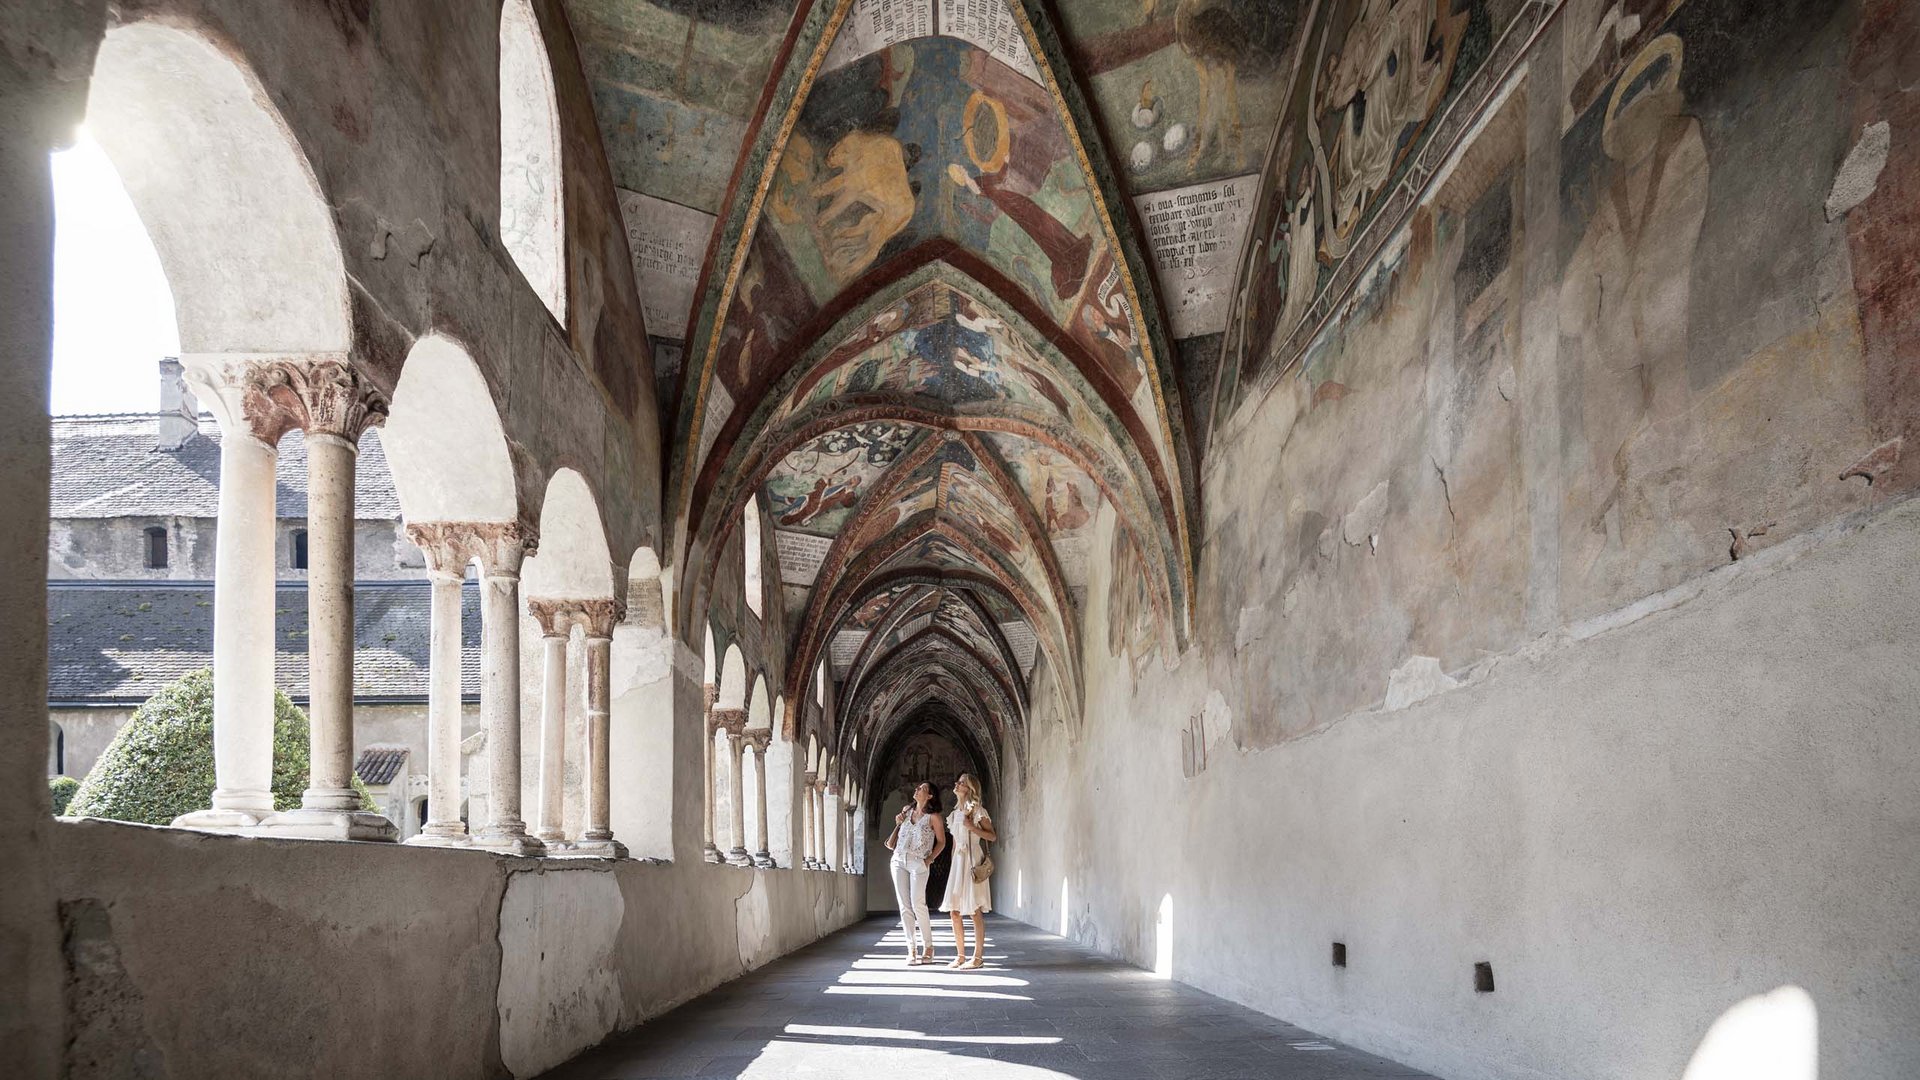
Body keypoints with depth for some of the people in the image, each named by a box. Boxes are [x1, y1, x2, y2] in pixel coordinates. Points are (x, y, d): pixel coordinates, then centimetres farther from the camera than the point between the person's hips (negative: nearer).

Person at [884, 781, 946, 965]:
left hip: (918, 862, -5)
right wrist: (898, 824, 6)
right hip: (899, 860, 5)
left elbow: (941, 842, 2)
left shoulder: (933, 816, -1)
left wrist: (930, 859, -8)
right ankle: (911, 949, 4)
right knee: (904, 906, 1)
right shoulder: (906, 810, 14)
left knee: (918, 904, -13)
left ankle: (928, 947, -3)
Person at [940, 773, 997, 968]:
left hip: (972, 861, -7)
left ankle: (977, 957, -2)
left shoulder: (977, 811, -5)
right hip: (957, 861, 7)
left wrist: (972, 828, -17)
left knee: (975, 910, -5)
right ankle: (961, 955, 11)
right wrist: (951, 865, 16)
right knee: (955, 910, 4)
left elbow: (993, 836, -6)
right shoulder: (955, 813, 15)